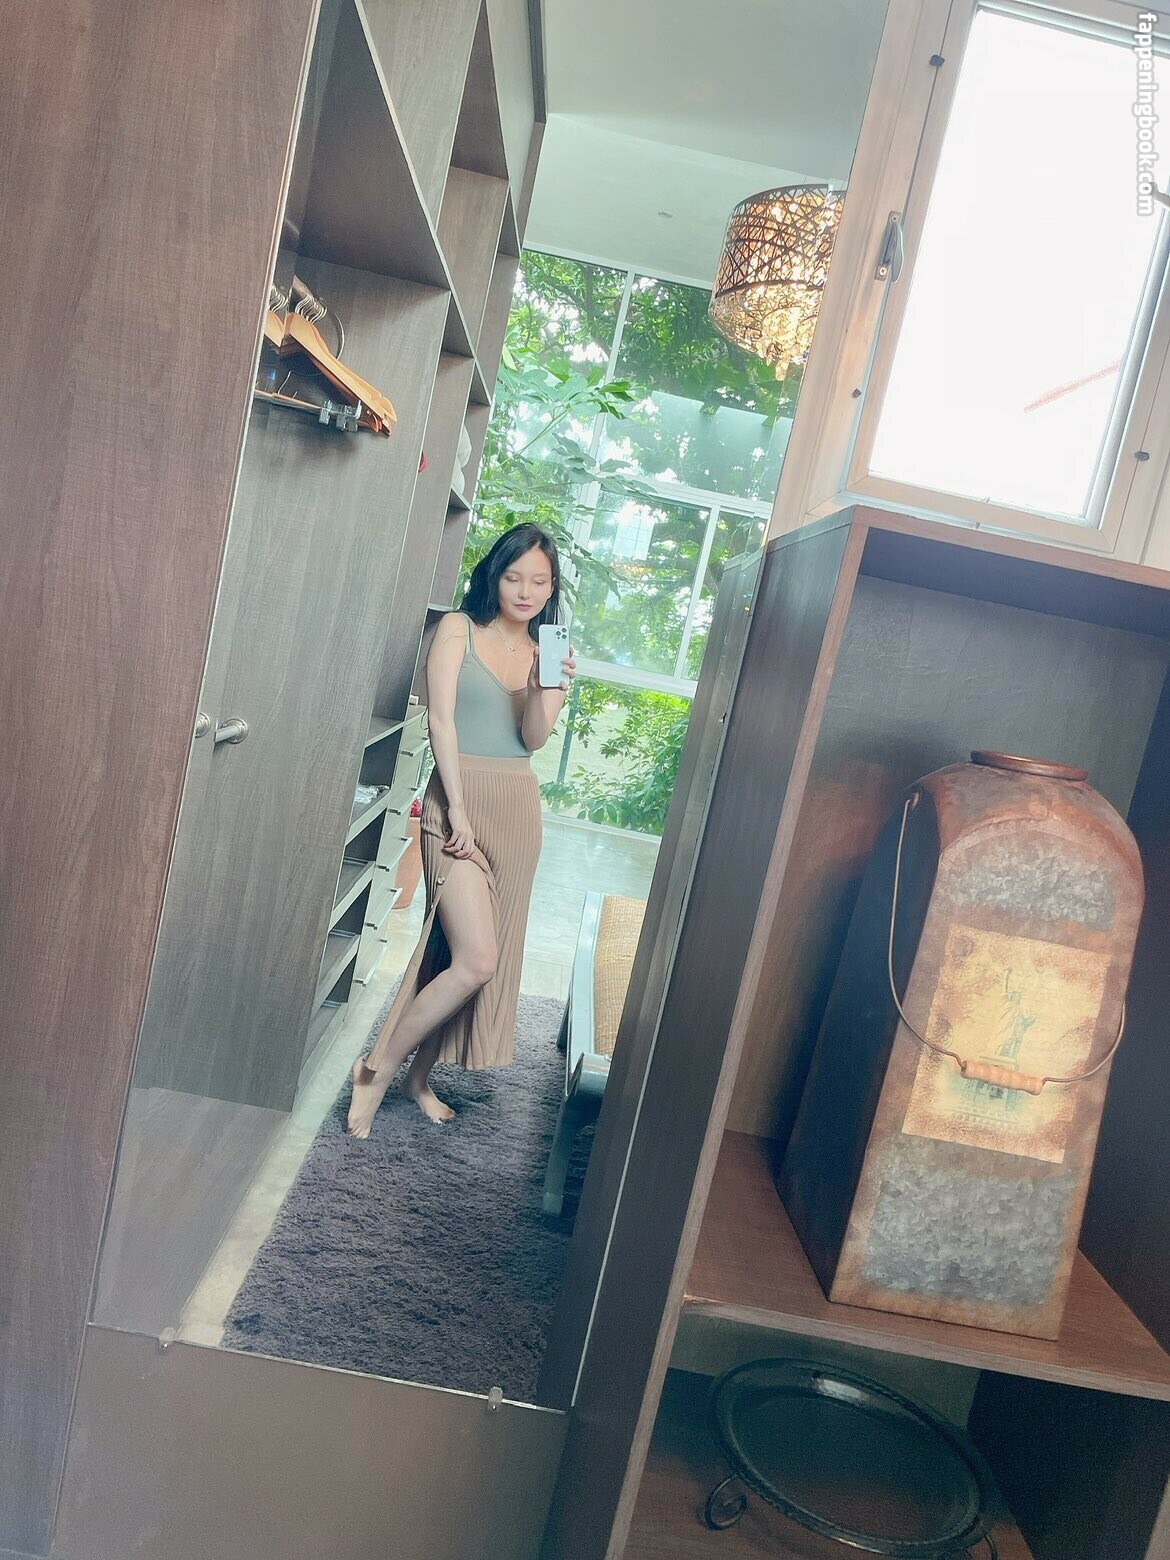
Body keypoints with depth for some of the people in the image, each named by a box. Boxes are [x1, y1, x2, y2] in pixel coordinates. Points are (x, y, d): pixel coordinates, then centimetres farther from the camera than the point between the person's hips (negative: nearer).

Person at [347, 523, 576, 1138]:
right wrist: (457, 808, -15)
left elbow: (534, 738, 0)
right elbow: (440, 718, -8)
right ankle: (377, 1069, 3)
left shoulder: (546, 652, 13)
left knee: (469, 954, 9)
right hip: (460, 797, -5)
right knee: (476, 961, -15)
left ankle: (418, 1076, 26)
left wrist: (550, 688, -19)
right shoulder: (458, 628, 0)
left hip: (519, 805, 5)